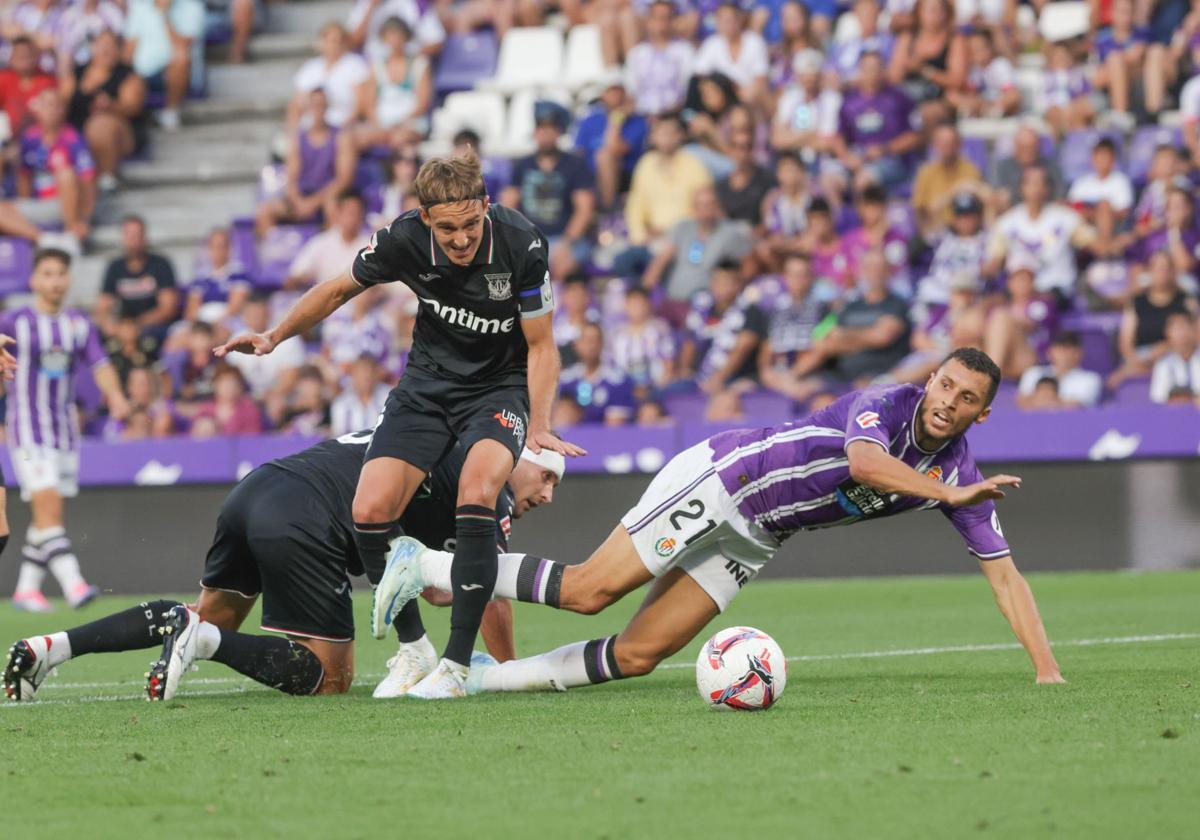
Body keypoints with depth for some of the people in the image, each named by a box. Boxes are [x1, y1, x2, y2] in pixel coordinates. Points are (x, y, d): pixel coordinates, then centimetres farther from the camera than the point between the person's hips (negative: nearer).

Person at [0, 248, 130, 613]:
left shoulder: (80, 324, 6)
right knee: (49, 505, -17)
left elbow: (100, 364, -2)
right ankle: (73, 583, -26)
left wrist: (115, 395, -20)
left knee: (46, 515, 8)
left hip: (64, 429, 5)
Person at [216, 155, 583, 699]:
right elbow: (341, 289, 5)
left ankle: (457, 663, -26)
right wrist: (274, 337, 4)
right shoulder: (404, 240, -17)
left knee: (477, 491, -31)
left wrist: (539, 426, -22)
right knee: (370, 511, -15)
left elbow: (540, 345, -11)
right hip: (428, 384, 3)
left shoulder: (521, 245, -23)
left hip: (502, 385, -3)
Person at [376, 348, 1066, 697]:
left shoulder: (960, 473, 0)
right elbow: (864, 463, -41)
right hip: (720, 477, -7)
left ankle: (482, 678, 5)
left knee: (638, 655, -4)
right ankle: (425, 566, -2)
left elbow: (1004, 573, 1)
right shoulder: (886, 404, -18)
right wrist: (947, 494, -37)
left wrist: (1047, 668, -7)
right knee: (590, 590, -16)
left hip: (754, 539, 7)